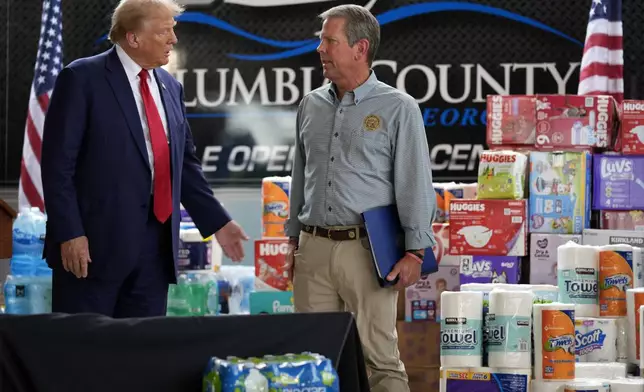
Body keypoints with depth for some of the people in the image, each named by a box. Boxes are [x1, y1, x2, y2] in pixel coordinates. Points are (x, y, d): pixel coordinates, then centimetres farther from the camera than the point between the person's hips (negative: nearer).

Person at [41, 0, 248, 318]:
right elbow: (58, 164, -9)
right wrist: (69, 233, -16)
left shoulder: (170, 87, 13)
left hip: (155, 244, 6)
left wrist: (217, 222, 14)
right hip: (95, 241, -6)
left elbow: (185, 163, 20)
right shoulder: (82, 79, -6)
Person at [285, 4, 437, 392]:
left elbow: (416, 184, -6)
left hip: (367, 248, -5)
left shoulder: (398, 108, -3)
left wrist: (415, 251, -11)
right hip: (313, 247, 5)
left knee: (380, 357, -5)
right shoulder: (312, 105, 13)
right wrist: (294, 237, 18)